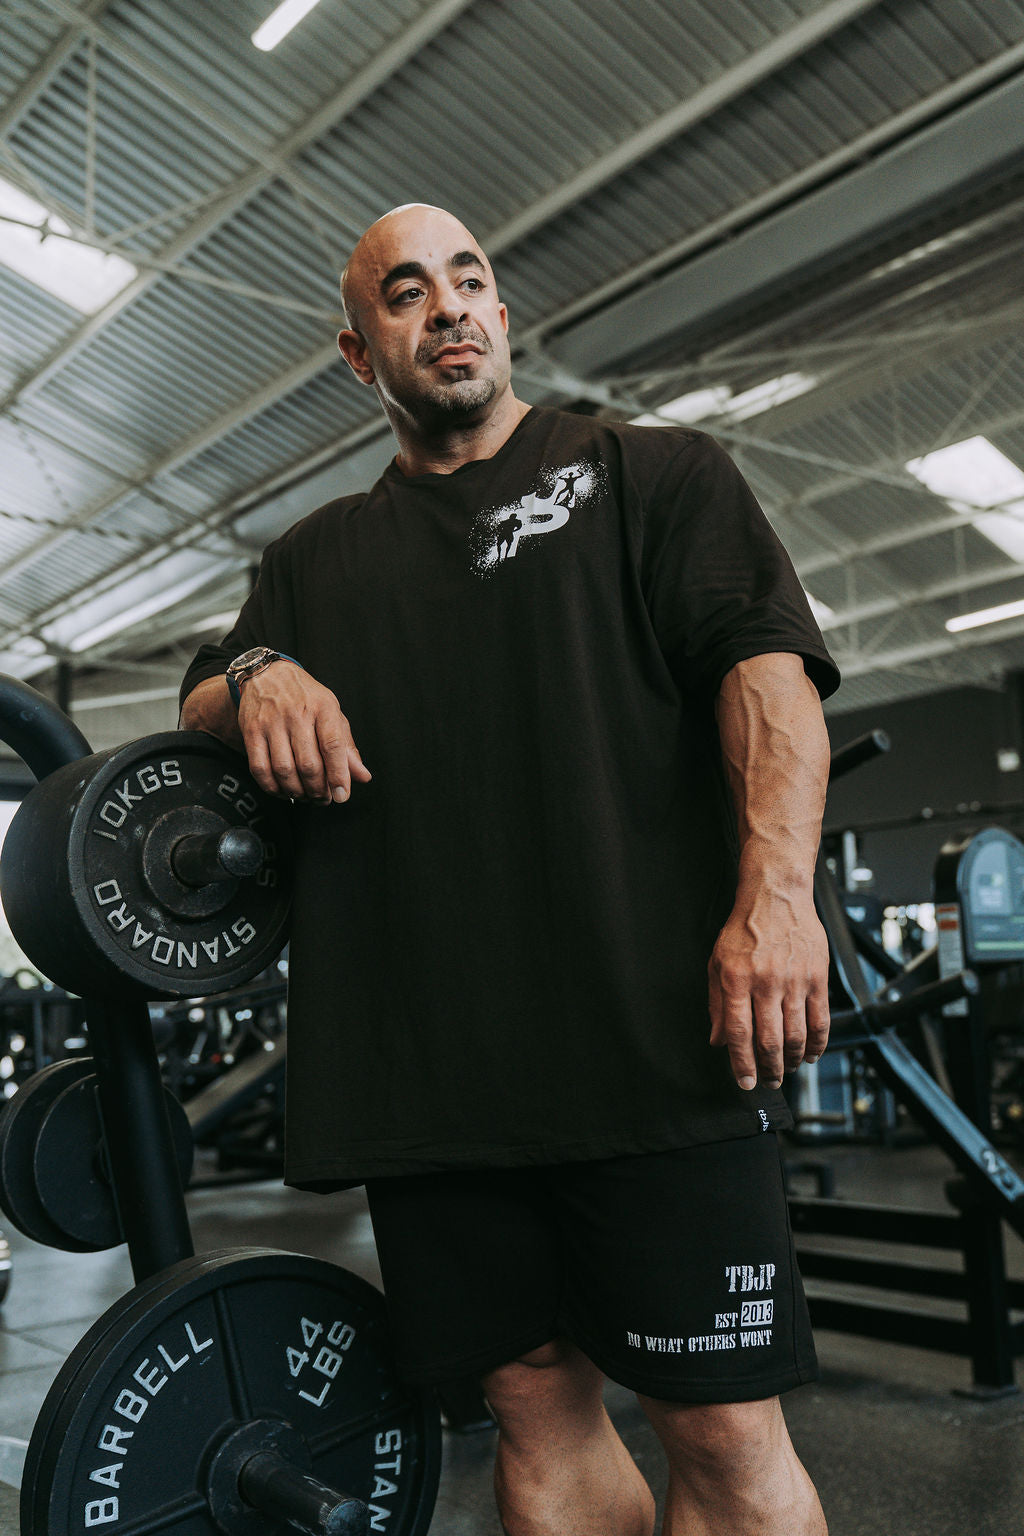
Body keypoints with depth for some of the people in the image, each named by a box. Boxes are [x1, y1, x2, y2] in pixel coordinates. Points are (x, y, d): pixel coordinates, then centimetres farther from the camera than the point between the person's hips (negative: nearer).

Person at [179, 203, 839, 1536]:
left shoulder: (647, 473, 11)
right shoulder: (319, 558, 22)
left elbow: (768, 667, -2)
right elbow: (199, 711, 24)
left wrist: (777, 895, -18)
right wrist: (256, 679, -2)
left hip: (653, 1036, -3)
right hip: (429, 1066, 4)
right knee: (538, 1406, 11)